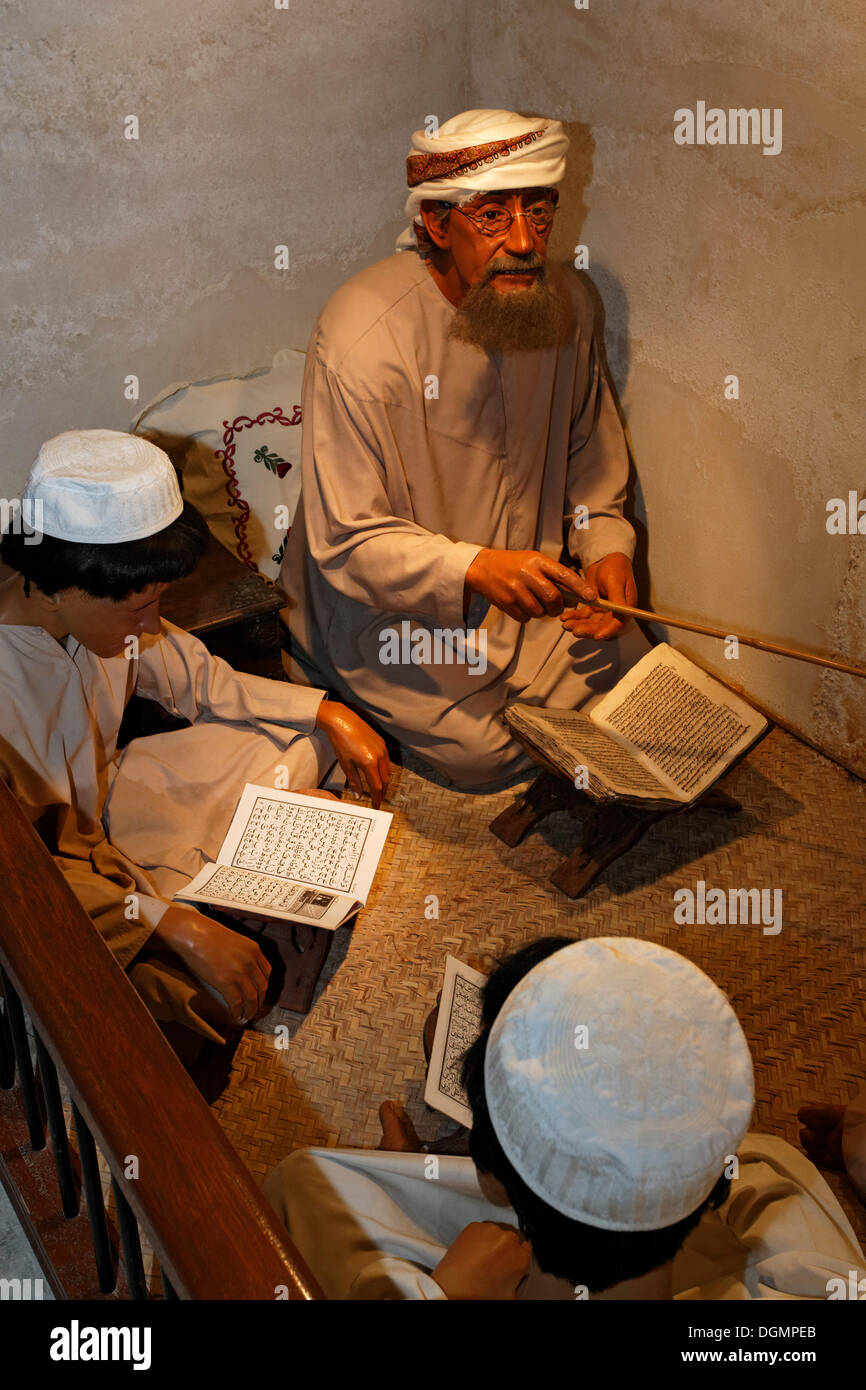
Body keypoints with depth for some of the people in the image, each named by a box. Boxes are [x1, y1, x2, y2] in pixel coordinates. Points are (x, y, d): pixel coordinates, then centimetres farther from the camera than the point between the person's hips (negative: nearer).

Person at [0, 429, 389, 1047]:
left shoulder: (107, 611, -14)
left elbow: (202, 679, 6)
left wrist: (330, 713, 0)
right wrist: (179, 927, -35)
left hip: (109, 792, 7)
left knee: (303, 737, 5)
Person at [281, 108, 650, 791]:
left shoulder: (566, 302, -8)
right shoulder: (361, 337, -28)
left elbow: (590, 446, 9)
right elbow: (346, 543, -26)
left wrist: (604, 544, -10)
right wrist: (474, 570, -41)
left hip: (527, 576, 6)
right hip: (390, 601, -6)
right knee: (482, 748, -14)